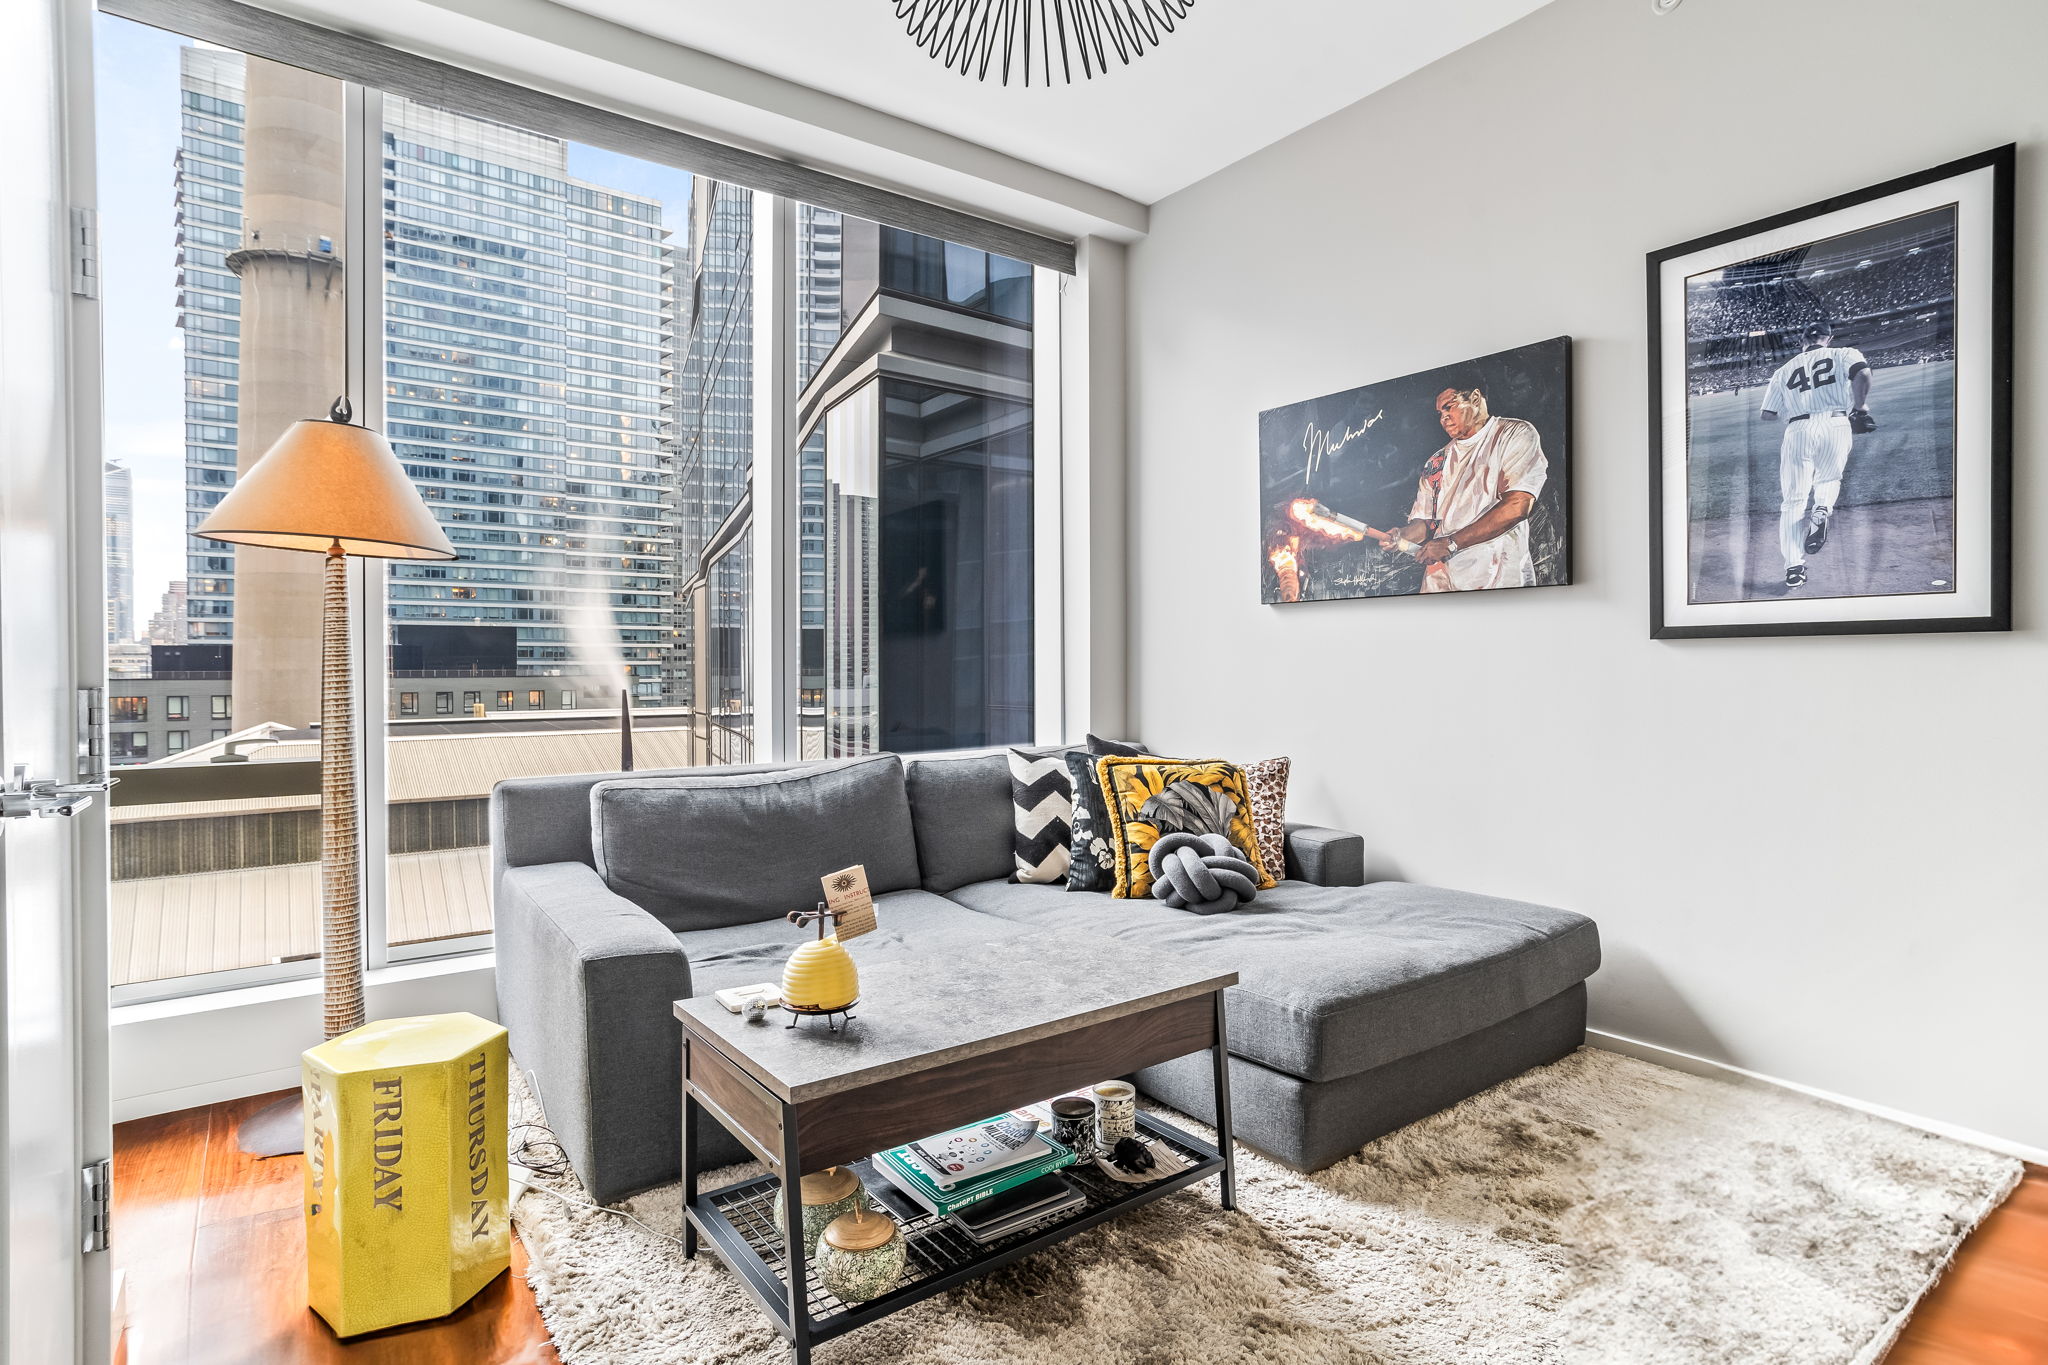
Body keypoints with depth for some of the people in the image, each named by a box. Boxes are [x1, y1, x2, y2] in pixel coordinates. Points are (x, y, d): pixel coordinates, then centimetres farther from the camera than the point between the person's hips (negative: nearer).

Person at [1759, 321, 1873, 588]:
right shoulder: (1844, 354, 12)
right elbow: (1862, 373, -11)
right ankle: (1822, 511, -8)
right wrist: (1861, 406, 3)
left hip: (1797, 430, 1)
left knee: (1793, 501, 3)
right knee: (1829, 478, 26)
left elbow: (1766, 415, 16)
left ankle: (1794, 567, -4)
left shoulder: (1784, 370, 19)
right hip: (1835, 426, 0)